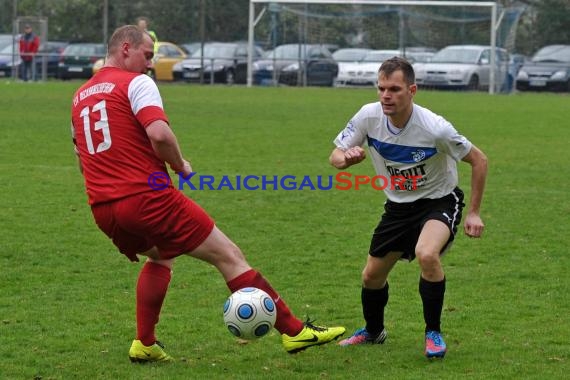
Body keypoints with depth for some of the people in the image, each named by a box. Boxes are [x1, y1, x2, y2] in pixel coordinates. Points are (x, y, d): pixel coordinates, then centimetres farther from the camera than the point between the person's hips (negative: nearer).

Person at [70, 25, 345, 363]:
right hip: (148, 197, -8)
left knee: (160, 257, 34)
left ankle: (144, 344, 24)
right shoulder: (136, 83, -5)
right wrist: (181, 166, -3)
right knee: (228, 255, 0)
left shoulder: (80, 96, 17)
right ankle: (294, 331, 1)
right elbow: (159, 133, -20)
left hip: (102, 209, 8)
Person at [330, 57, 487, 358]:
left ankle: (433, 333, -13)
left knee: (426, 254, -33)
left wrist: (473, 213, -13)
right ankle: (373, 331, 42)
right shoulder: (368, 116, -18)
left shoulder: (434, 128, -28)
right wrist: (347, 157, -31)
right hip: (398, 205, 5)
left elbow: (478, 160, -14)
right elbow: (335, 156, -6)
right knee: (371, 276, 9)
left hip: (439, 201, -5)